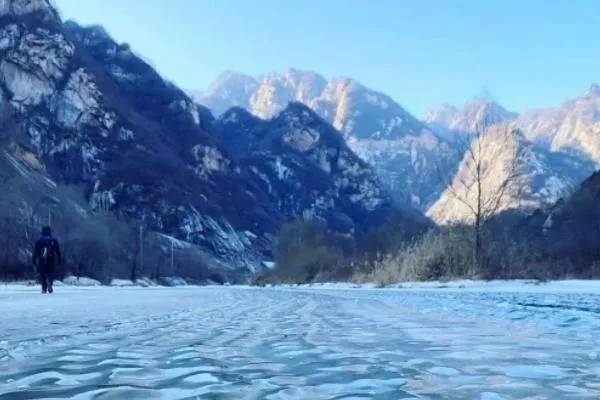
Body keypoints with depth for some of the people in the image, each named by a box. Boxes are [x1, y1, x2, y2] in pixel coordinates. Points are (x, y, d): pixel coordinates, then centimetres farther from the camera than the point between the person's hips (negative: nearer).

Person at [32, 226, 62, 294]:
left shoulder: (39, 240, 6)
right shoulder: (53, 240, 8)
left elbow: (36, 251, 4)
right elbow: (58, 250, 8)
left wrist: (34, 259, 6)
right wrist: (59, 260, 11)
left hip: (41, 260, 0)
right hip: (51, 259, 0)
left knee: (42, 273, 6)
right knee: (50, 272, 5)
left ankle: (44, 288, 3)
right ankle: (49, 284, -22)